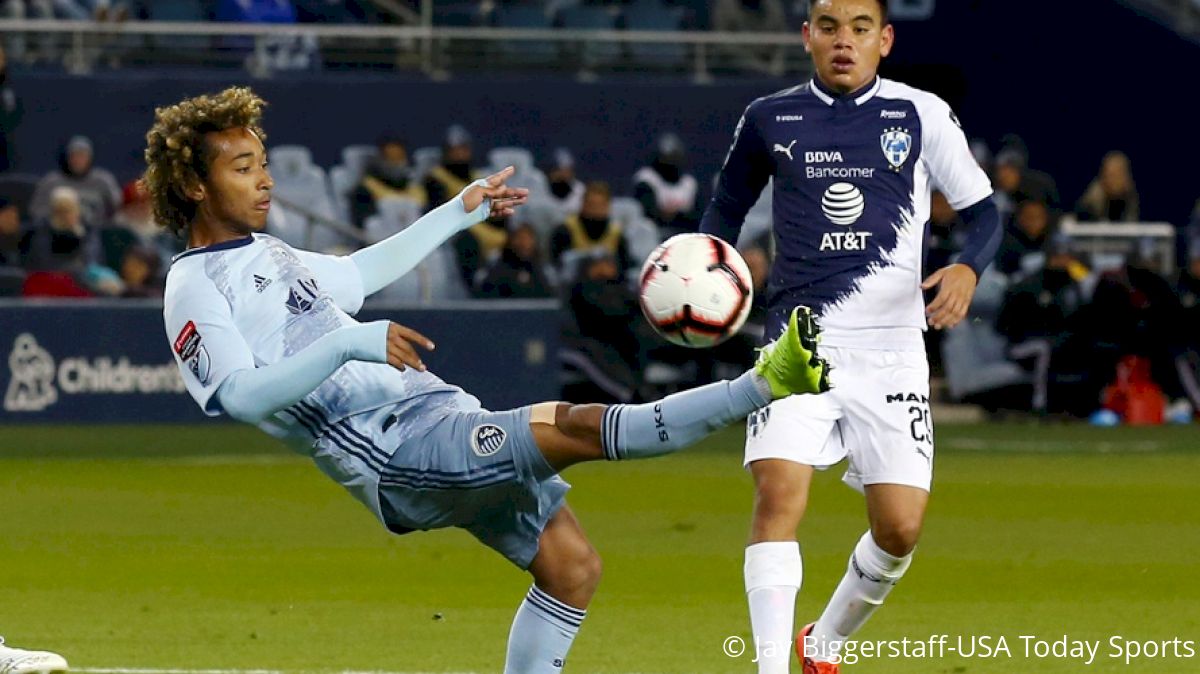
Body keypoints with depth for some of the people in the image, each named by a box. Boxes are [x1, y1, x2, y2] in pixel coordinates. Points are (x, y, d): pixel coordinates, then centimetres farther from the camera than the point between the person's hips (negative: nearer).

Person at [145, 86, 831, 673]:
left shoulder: (267, 255, 21)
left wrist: (459, 213, 39)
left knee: (572, 564, 4)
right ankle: (765, 385, -27)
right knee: (580, 427, -22)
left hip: (441, 414, 9)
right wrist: (347, 343, -31)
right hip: (394, 447, -9)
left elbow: (363, 271, 39)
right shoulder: (195, 289, -6)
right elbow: (242, 396, -22)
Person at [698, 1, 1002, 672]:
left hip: (892, 347, 0)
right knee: (779, 494, -21)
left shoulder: (922, 115, 3)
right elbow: (729, 206, 21)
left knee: (901, 526, -3)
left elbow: (984, 211, 7)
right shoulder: (770, 119, 6)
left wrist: (967, 269, -14)